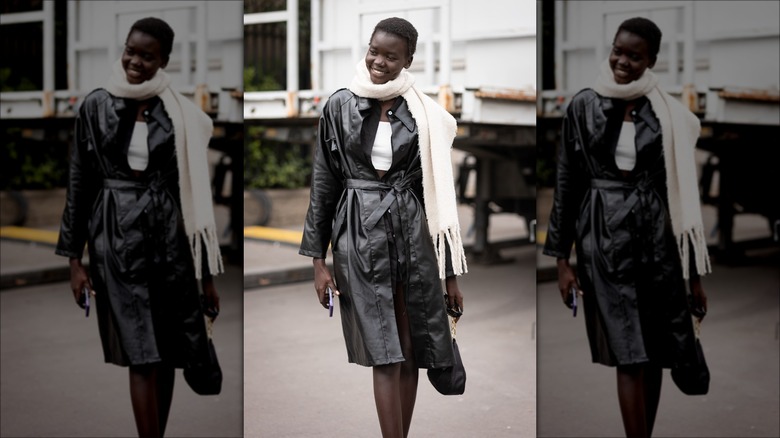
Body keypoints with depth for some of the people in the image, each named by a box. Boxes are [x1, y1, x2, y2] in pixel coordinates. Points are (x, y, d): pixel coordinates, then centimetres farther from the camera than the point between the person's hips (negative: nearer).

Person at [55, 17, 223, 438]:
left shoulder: (178, 112, 3)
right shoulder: (97, 105, 2)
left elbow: (195, 190, 5)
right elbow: (79, 183, 4)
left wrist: (207, 272, 5)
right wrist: (74, 258, -1)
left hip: (169, 237, 2)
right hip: (117, 237, -2)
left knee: (167, 356, 6)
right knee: (142, 356, -8)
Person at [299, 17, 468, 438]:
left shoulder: (422, 112, 3)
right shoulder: (340, 106, 1)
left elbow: (438, 192, 5)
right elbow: (323, 184, 4)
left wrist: (451, 271, 5)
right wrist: (318, 259, 0)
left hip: (411, 233, 2)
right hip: (360, 234, -1)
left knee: (409, 352, 6)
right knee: (385, 355, -6)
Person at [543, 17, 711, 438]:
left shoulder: (666, 112, 3)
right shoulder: (584, 105, 1)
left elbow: (682, 190, 6)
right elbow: (567, 183, 3)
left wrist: (694, 271, 5)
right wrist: (561, 258, -1)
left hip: (657, 238, 2)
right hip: (604, 237, -2)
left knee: (654, 355, 6)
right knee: (629, 356, -7)